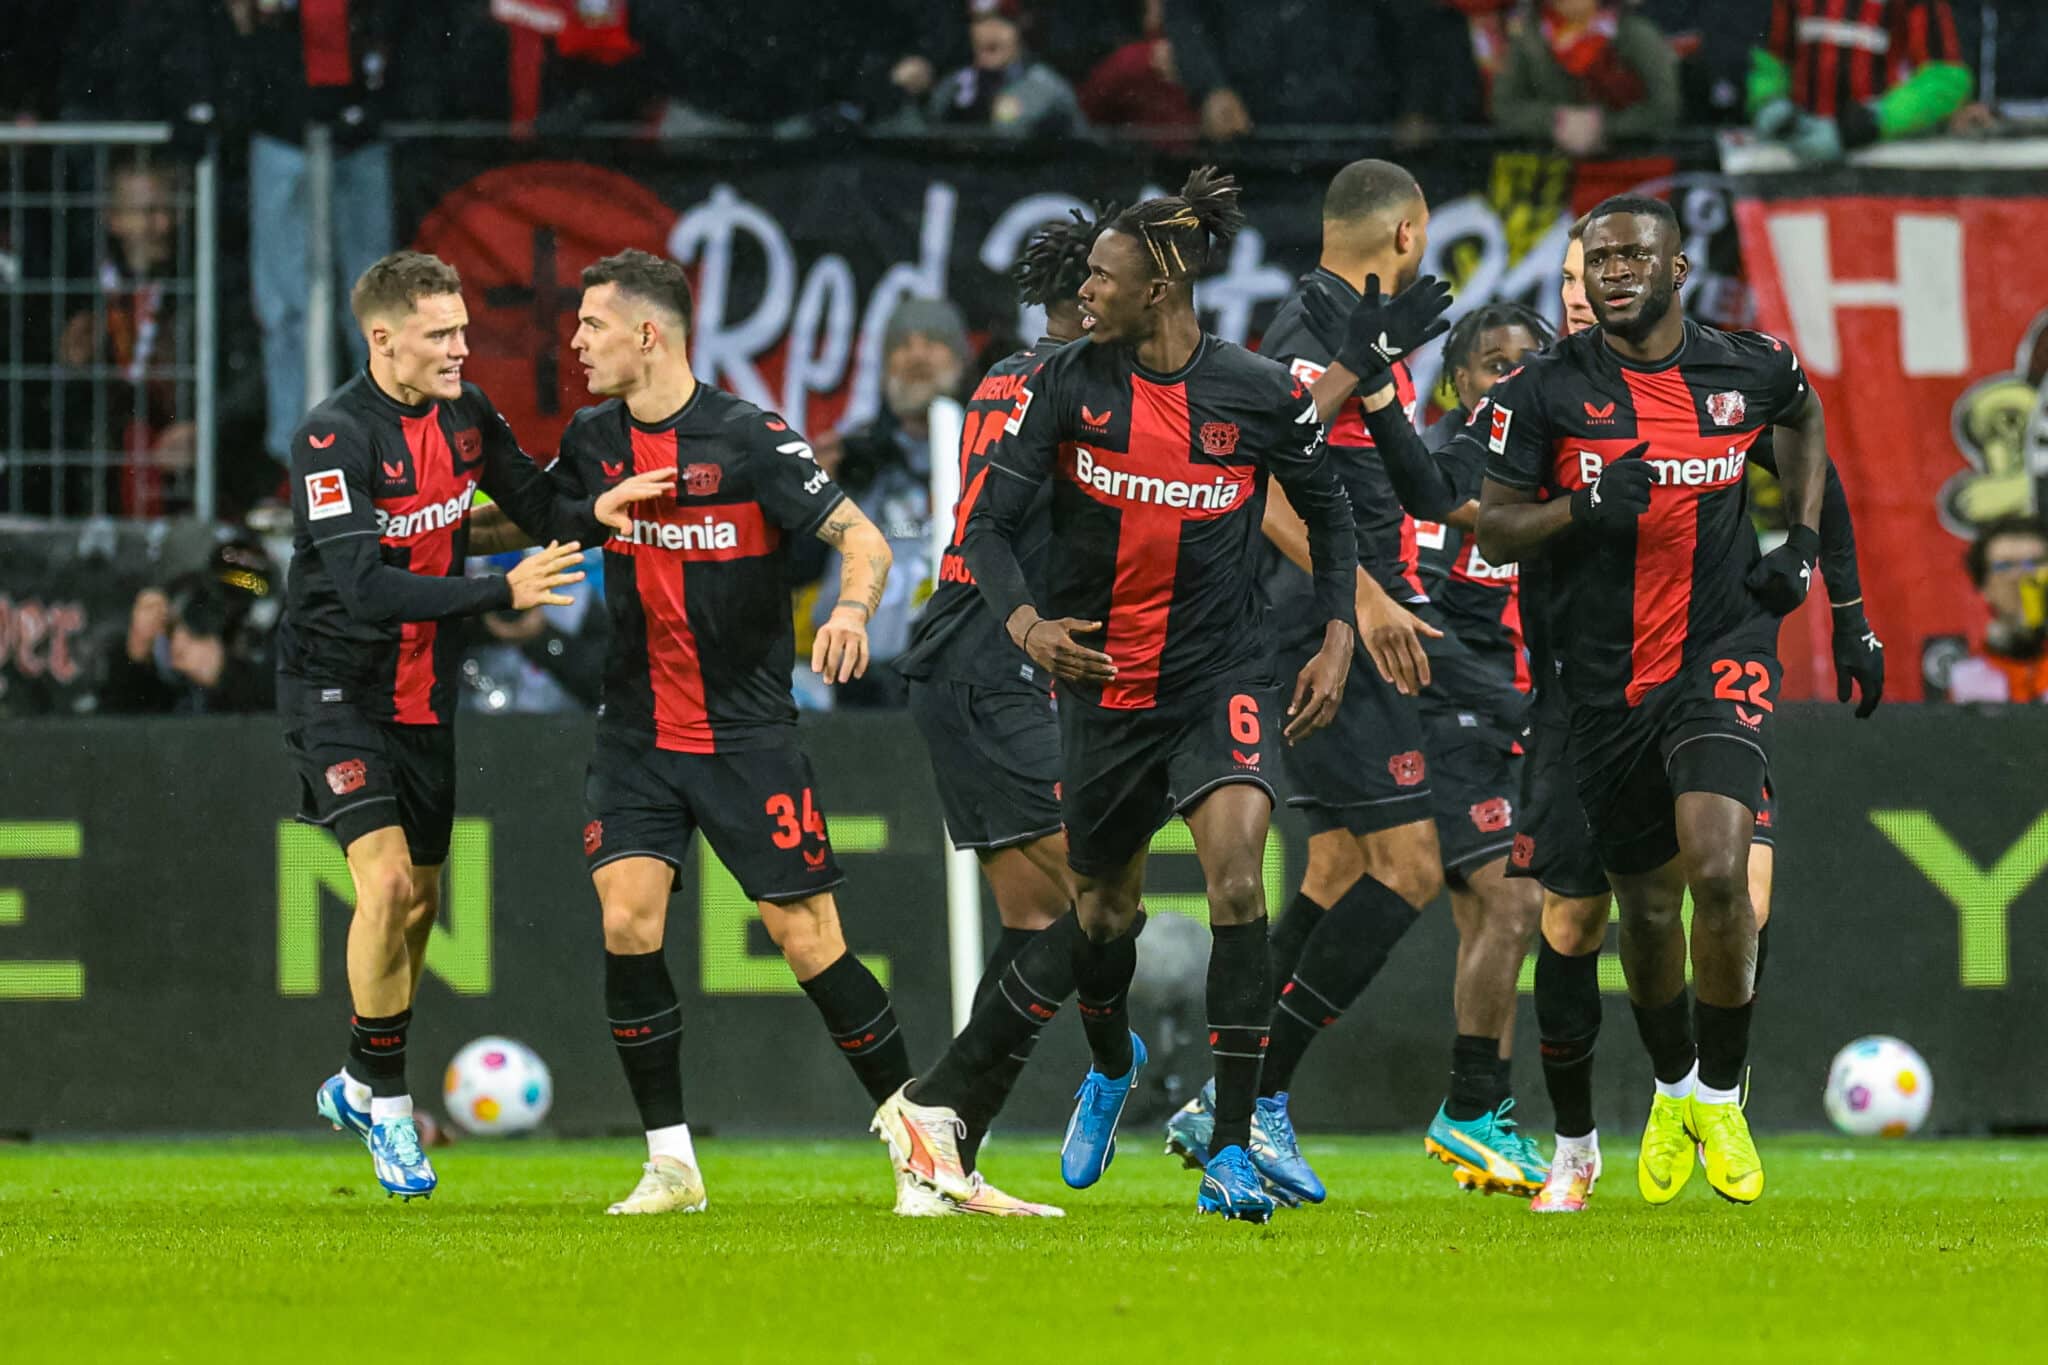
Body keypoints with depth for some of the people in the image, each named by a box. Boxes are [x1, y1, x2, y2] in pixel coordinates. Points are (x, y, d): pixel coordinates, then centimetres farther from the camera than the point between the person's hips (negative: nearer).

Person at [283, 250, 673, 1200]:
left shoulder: (465, 414, -1)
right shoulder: (333, 438, -23)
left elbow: (537, 506, 7)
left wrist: (593, 512, -16)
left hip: (425, 693, 7)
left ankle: (357, 1088, 33)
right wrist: (502, 592, -38)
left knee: (420, 899, 13)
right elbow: (366, 587, -31)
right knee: (385, 880, -20)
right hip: (338, 690, -7)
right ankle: (384, 1102, -6)